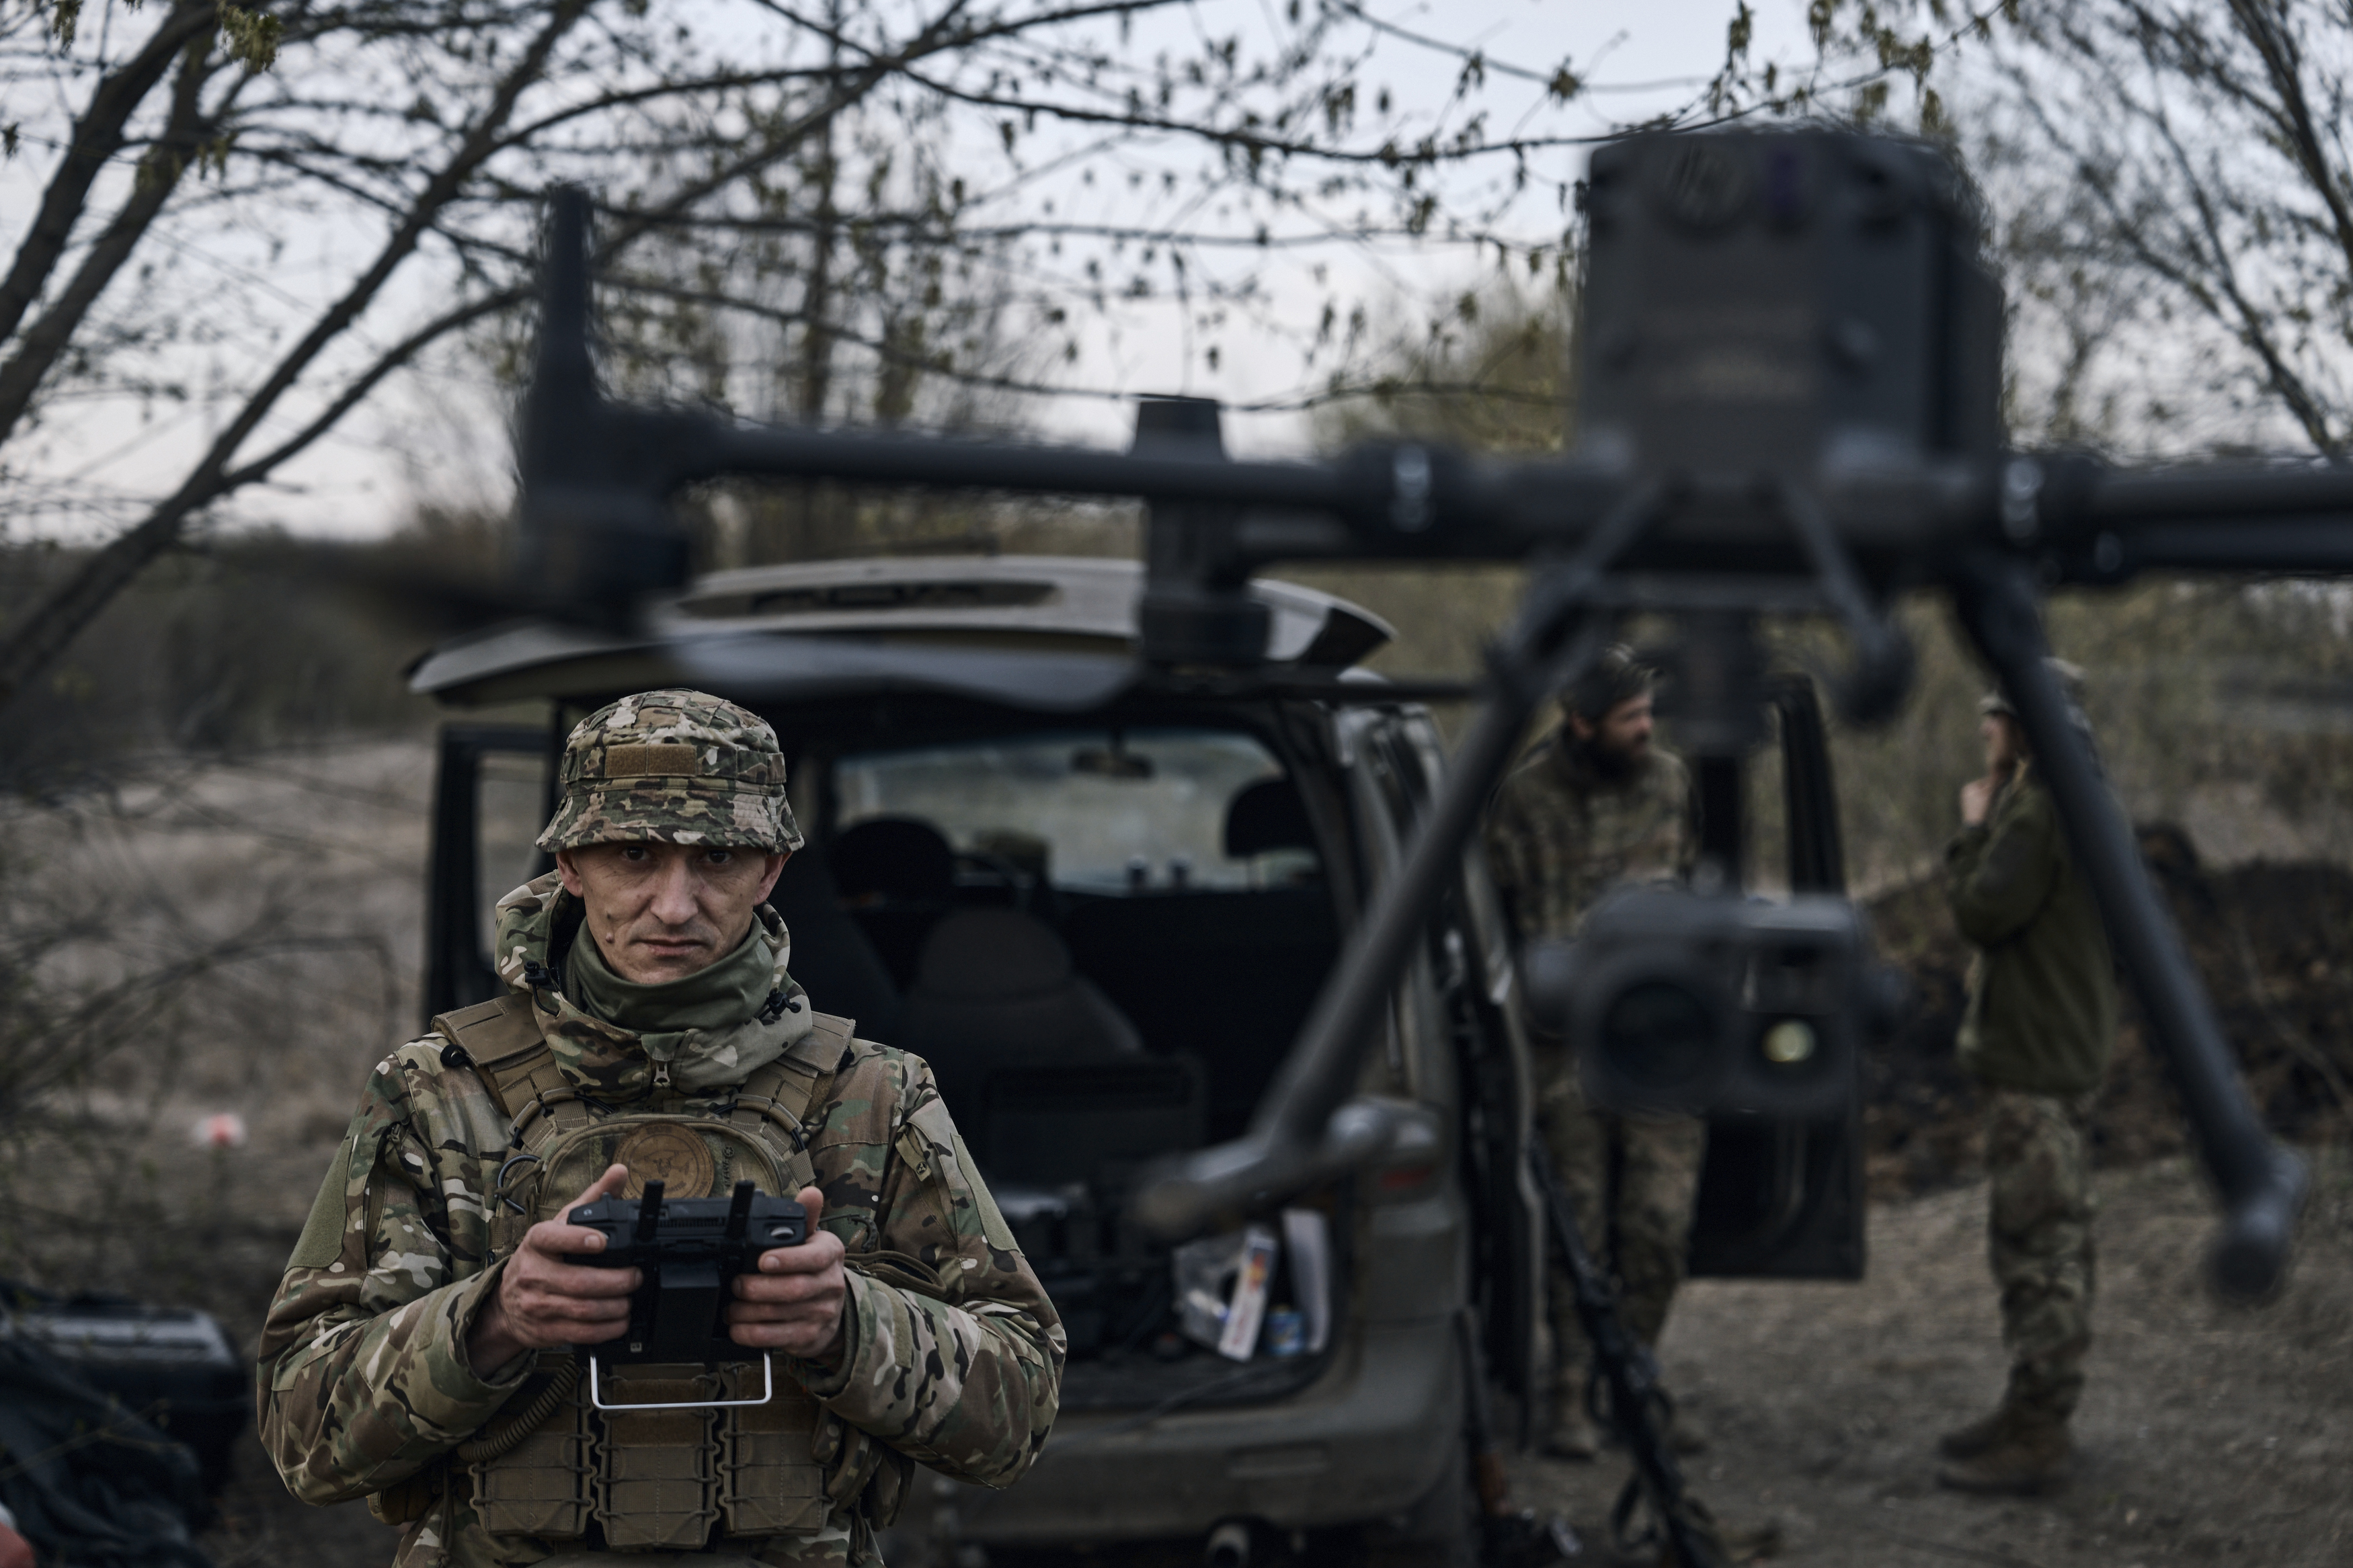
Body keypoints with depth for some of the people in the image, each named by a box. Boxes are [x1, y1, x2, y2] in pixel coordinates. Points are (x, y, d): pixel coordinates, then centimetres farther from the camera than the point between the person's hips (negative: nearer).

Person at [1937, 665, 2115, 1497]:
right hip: (2061, 1047, 11)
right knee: (2047, 1243, 17)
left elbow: (1985, 910, -22)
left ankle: (2038, 1441, -5)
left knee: (2038, 1246, -8)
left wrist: (1973, 830, -11)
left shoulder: (2037, 813, -19)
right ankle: (2032, 1409, 27)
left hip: (2034, 1064, -11)